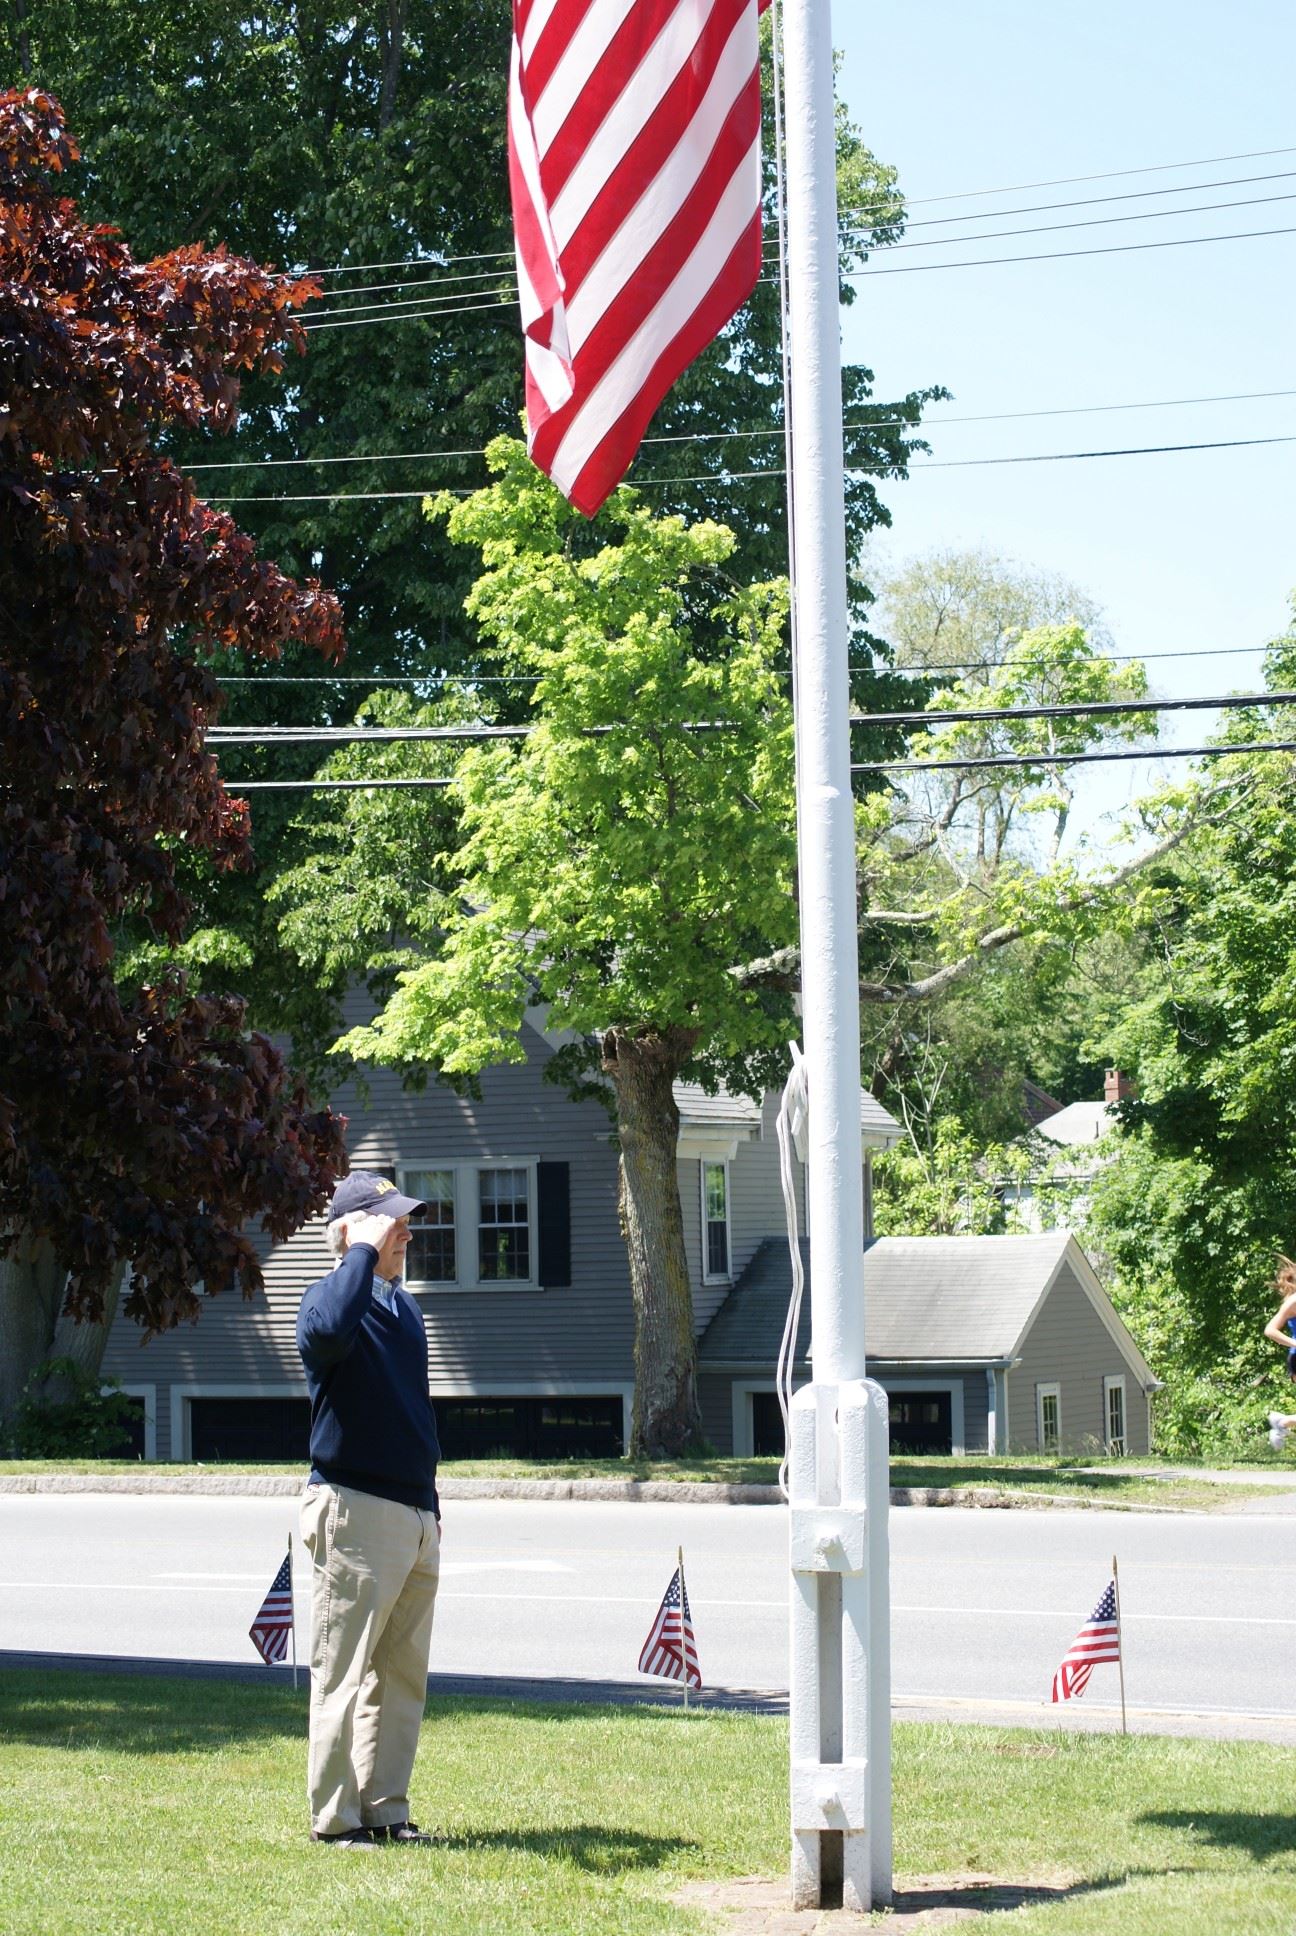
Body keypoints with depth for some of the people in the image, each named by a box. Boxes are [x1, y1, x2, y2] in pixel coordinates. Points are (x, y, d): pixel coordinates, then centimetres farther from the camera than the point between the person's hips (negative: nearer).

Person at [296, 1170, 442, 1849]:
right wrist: (365, 1252, -26)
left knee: (403, 1677, 12)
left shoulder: (403, 1307, 17)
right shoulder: (331, 1297, -9)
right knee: (344, 1674, -4)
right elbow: (328, 1330, -37)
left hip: (416, 1513, 9)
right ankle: (335, 1819, 1)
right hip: (356, 1511, -8)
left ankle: (385, 1810, 19)